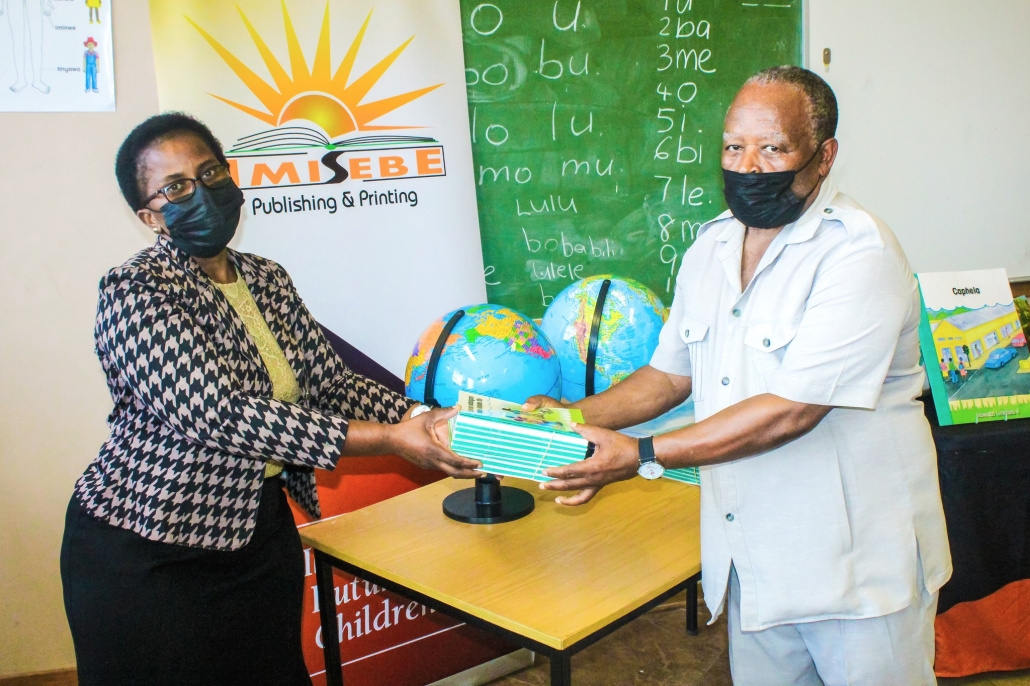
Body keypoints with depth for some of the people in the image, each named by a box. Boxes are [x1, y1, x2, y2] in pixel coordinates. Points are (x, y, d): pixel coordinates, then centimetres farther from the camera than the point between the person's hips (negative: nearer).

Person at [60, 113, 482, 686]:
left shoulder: (268, 280, 4)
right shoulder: (134, 294, -18)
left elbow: (330, 382, 2)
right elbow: (219, 416, -28)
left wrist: (419, 418, -17)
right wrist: (390, 439, -31)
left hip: (262, 528, 6)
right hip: (150, 552, -6)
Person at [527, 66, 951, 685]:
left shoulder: (859, 255, -19)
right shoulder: (711, 248, 5)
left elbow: (790, 409, -26)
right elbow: (670, 373, 12)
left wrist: (642, 456, -25)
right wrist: (573, 416, -3)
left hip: (857, 564, -6)